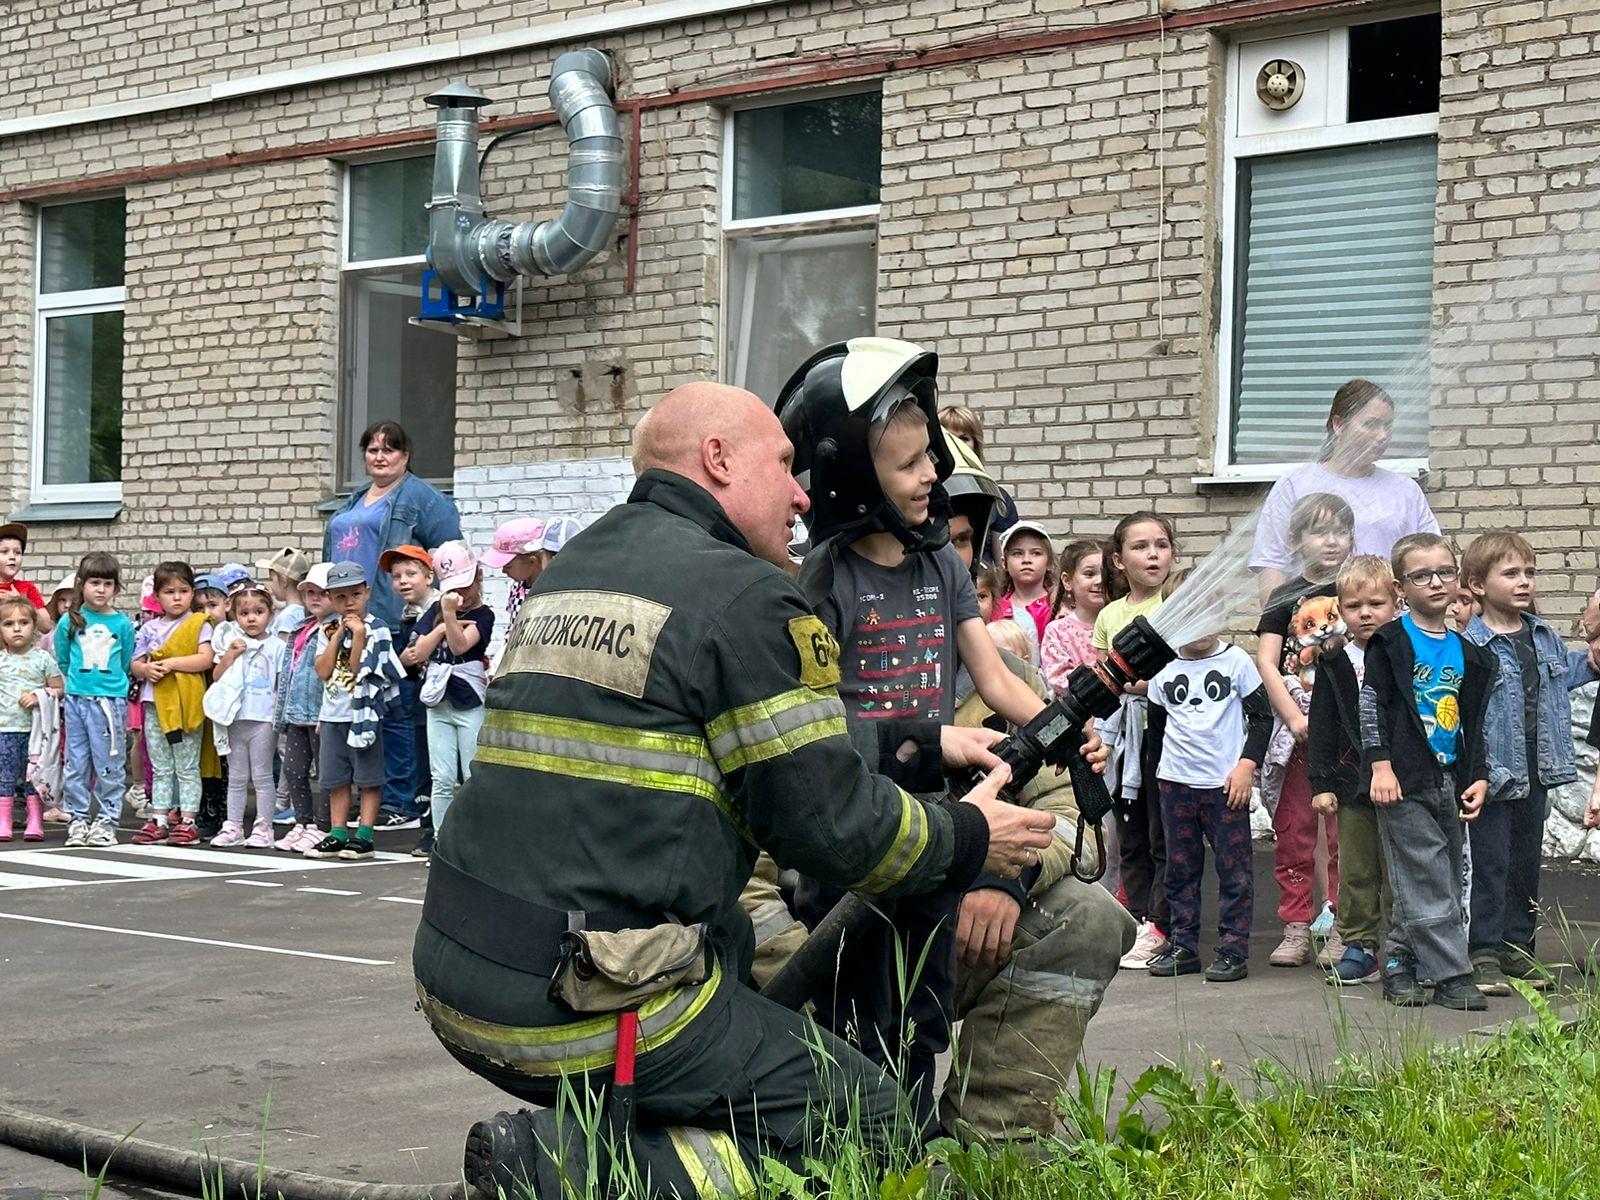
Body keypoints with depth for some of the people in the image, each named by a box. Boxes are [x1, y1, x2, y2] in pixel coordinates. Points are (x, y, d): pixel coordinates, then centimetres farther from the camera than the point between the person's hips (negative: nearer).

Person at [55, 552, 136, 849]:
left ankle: (107, 821, 8)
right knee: (76, 763, 6)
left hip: (110, 701, -1)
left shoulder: (122, 624, 1)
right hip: (76, 700, 1)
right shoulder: (69, 622, 2)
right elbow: (63, 661, 14)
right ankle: (78, 820, 14)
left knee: (109, 764, 0)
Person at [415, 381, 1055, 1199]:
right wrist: (969, 839, 9)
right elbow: (827, 821, -9)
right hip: (586, 1021, -8)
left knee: (729, 940, 33)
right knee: (872, 1123, 4)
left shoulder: (569, 571, 16)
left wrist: (927, 745, 23)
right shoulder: (744, 598, -9)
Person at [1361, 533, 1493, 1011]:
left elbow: (1473, 721, 19)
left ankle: (1400, 965, 20)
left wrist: (1478, 776, 10)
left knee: (1432, 884, 8)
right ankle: (1453, 976, -5)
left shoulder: (1467, 653, 14)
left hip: (1448, 779, 6)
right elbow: (1372, 705, -6)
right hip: (1404, 779, -6)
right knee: (1428, 882, -7)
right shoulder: (1390, 643, -2)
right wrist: (1380, 764, -13)